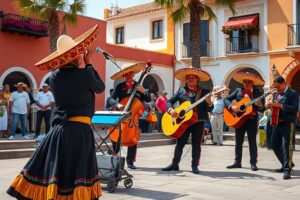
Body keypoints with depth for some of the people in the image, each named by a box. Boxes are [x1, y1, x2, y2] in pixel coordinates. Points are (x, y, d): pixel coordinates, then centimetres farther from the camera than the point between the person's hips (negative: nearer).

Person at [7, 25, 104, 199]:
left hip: (58, 130, 5)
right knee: (77, 175, 2)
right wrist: (88, 65, 12)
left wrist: (80, 67, 15)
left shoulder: (54, 77, 3)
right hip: (79, 130, -5)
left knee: (55, 172, 11)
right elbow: (100, 87, 7)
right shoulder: (84, 74, -11)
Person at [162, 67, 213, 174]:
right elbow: (170, 101, 11)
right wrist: (171, 109, -9)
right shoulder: (181, 90, 8)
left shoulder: (204, 92, 3)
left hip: (199, 121, -1)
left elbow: (209, 109, 0)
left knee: (196, 144, 3)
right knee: (180, 143, 5)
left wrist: (209, 103, -22)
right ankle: (174, 164, 15)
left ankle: (195, 166, 12)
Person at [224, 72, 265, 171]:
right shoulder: (238, 91, 6)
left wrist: (260, 106, -23)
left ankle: (253, 163, 8)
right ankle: (237, 162, 17)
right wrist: (232, 107, -15)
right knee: (238, 141, 9)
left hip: (252, 120, -2)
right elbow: (226, 99, 3)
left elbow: (262, 109, -1)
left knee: (252, 142, 1)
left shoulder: (258, 93, 1)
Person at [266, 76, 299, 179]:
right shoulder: (276, 94, 15)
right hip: (277, 123, 8)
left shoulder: (293, 94, -7)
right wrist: (270, 106, -1)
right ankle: (287, 163, 27)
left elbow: (295, 109, -18)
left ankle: (287, 169, -5)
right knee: (274, 145, 10)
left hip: (288, 123, -8)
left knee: (286, 145, -10)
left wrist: (281, 106, -25)